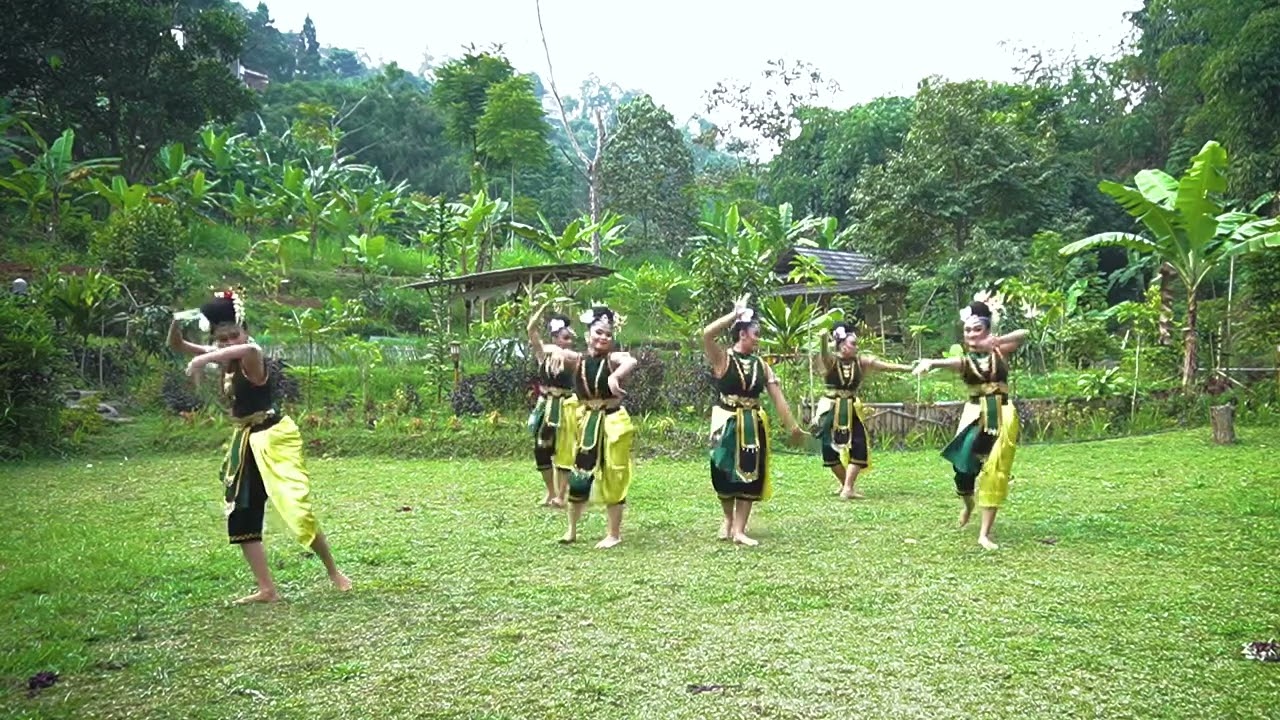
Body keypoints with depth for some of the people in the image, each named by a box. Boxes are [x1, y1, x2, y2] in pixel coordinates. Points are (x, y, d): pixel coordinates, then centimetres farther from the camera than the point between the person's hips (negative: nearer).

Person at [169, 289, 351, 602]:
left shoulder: (252, 360, -17)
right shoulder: (226, 359, 5)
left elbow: (250, 348, -44)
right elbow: (177, 344, 12)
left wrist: (203, 360, -43)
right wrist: (177, 321, -10)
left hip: (274, 438, -9)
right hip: (245, 442, 9)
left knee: (298, 508, -14)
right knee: (241, 517, 8)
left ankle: (334, 571, 7)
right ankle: (267, 589, 16)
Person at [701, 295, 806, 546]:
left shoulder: (761, 365, 6)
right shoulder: (723, 359, -7)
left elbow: (778, 397, 5)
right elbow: (707, 334, -26)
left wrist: (792, 426, 0)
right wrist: (735, 314, -20)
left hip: (753, 424, 4)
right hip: (727, 423, -4)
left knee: (750, 474, 3)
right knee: (725, 474, 5)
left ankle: (739, 530, 12)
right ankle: (728, 519, 30)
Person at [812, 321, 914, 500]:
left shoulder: (860, 361, 0)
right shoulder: (830, 361, -9)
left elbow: (885, 365, -4)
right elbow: (824, 355, -32)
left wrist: (910, 368, -12)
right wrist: (823, 341, -54)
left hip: (852, 411, 3)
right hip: (831, 410, -3)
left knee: (858, 446, -7)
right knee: (831, 449, 2)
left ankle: (848, 487, -2)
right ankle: (846, 484, 21)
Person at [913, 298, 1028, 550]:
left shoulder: (1000, 352, 6)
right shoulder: (965, 360, 1)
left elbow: (1023, 334, -7)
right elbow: (948, 363, -21)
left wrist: (995, 342, -20)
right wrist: (930, 362, -44)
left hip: (1003, 416, 1)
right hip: (976, 415, -1)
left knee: (996, 472, -1)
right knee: (964, 464, -16)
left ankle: (985, 533, 5)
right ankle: (968, 504, 19)